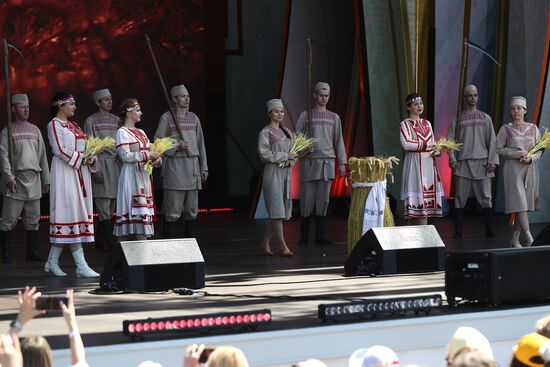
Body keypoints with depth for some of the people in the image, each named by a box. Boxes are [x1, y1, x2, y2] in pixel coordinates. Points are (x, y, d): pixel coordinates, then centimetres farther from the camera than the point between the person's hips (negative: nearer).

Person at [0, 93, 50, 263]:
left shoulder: (35, 130, 16)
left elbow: (42, 155, 17)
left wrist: (46, 179, 13)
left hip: (34, 179, 5)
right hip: (16, 179, -5)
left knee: (33, 220, 6)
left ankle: (32, 253, 13)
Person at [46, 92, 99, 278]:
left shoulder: (74, 126, 20)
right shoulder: (54, 125, -5)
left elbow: (83, 149, 20)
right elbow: (59, 149, -15)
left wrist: (90, 158, 0)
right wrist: (80, 157, -14)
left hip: (79, 173, 9)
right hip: (64, 172, -9)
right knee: (71, 214, -10)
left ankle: (52, 262, 11)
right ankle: (81, 265, -13)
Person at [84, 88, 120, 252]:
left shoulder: (116, 120, 15)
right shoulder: (91, 121, 0)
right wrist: (95, 169, -11)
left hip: (116, 164, 6)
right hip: (100, 164, -6)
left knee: (112, 207, 5)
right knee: (104, 209, -8)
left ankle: (101, 242, 10)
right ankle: (109, 242, -8)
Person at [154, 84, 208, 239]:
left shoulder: (193, 118, 14)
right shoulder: (166, 118, -2)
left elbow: (200, 144, 16)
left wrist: (204, 168, 13)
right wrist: (176, 146, -16)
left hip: (192, 164, 5)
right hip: (174, 164, -5)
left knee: (192, 209, 8)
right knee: (173, 210, -6)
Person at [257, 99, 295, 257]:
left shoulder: (287, 132, 16)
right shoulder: (265, 133, -4)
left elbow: (294, 153, 16)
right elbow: (264, 154, -13)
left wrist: (290, 161, -6)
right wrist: (285, 156, -14)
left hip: (286, 173, 7)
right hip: (273, 173, -7)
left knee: (280, 211, 6)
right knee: (277, 210, -9)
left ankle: (265, 243, 15)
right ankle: (283, 247, -11)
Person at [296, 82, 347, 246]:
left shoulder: (334, 117, 14)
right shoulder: (306, 115, 6)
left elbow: (339, 141, 15)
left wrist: (342, 162, 9)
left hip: (328, 162, 2)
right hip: (310, 161, -2)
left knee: (323, 200, 2)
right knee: (307, 199, -2)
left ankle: (320, 235, 7)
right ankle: (304, 235, 8)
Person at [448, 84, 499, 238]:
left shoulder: (485, 118, 14)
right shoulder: (457, 119, 10)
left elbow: (492, 141, 10)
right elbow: (451, 140, 7)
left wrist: (493, 161, -2)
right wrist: (452, 159, -8)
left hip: (482, 163, 1)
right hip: (463, 163, -1)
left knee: (485, 198, -3)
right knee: (460, 198, -3)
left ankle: (489, 230, 0)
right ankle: (458, 231, 1)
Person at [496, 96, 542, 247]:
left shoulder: (533, 128, 10)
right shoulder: (505, 129, 3)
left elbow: (539, 150, 10)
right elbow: (498, 149, 0)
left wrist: (531, 158, -11)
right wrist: (517, 153, -11)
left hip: (530, 168, 3)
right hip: (513, 168, -3)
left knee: (525, 204, 3)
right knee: (519, 203, -14)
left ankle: (515, 239, 13)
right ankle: (529, 238, -22)